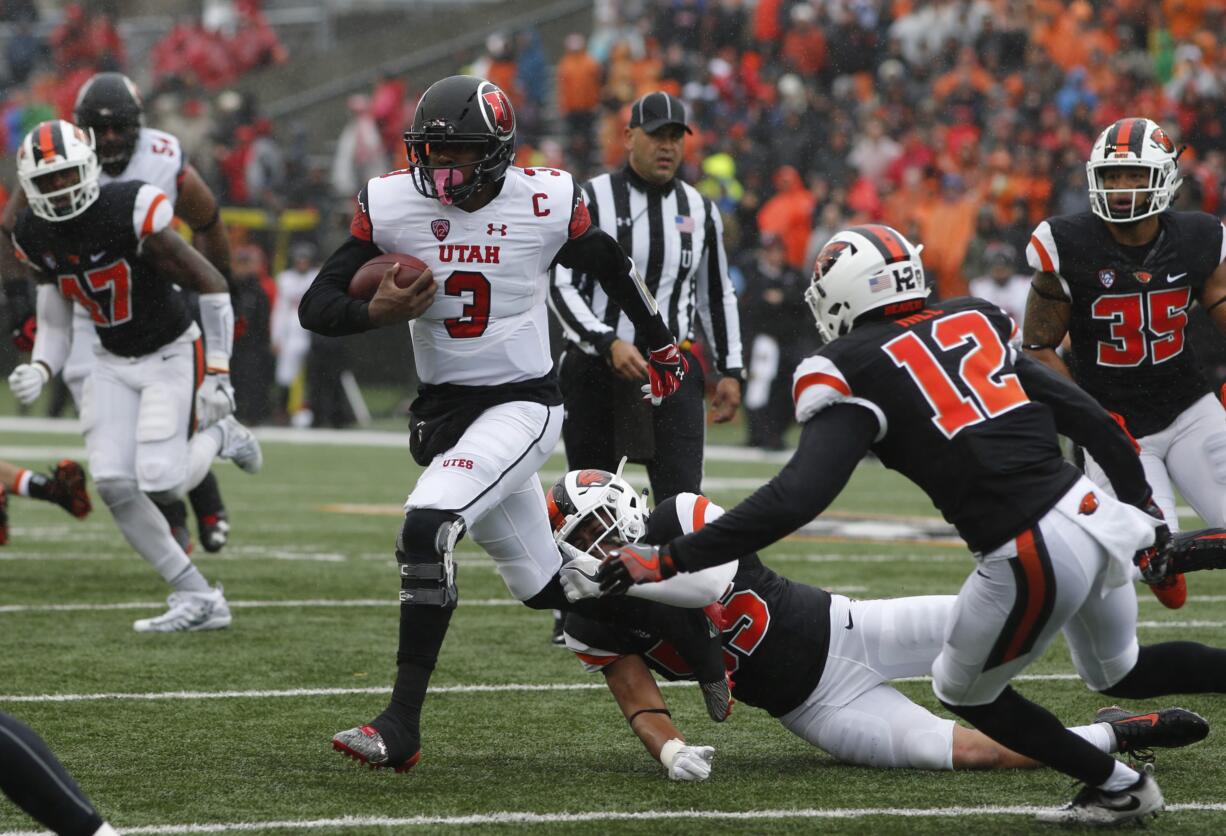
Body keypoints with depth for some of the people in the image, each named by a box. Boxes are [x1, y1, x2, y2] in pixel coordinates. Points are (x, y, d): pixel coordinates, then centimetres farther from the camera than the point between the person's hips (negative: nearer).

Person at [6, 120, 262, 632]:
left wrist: (218, 373, -19)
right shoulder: (36, 238, -4)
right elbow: (54, 325, 7)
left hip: (172, 355, -6)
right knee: (113, 483, -9)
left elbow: (211, 286, -17)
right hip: (114, 364, 6)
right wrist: (39, 371, -15)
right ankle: (199, 599, 3)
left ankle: (217, 434, 16)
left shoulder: (131, 214, -24)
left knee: (160, 481, -19)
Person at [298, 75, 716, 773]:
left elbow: (612, 267, 10)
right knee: (547, 584, 12)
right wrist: (378, 314, -26)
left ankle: (403, 727, -24)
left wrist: (662, 345, 25)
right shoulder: (392, 206, -5)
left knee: (427, 528, -27)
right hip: (442, 409, 5)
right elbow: (316, 307, -4)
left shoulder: (546, 204, -11)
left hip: (522, 404, -5)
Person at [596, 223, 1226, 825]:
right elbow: (1089, 418, 16)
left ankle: (1118, 786, 26)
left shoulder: (854, 370, -4)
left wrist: (665, 562, -13)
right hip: (1093, 509, 7)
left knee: (964, 692, 21)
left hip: (1032, 555, -7)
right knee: (1121, 674, 32)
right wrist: (1142, 508, 30)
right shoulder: (974, 323, 14)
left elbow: (796, 498, -15)